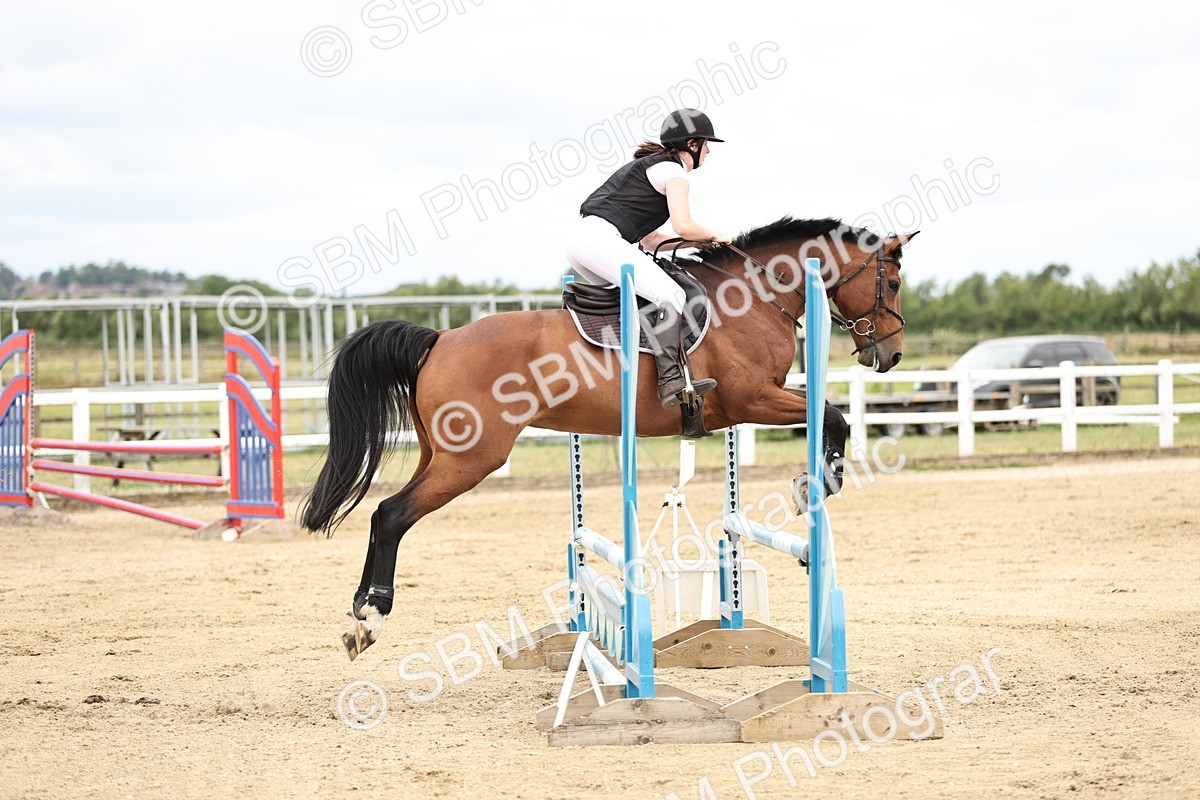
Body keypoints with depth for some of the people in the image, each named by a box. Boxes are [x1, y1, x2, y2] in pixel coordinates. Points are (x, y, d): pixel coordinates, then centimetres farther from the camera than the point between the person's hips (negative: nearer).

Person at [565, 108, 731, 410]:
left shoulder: (647, 165, 31)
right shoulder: (674, 171, 1)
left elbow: (648, 238, 29)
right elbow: (683, 226, -13)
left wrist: (698, 241, 24)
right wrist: (713, 236, 6)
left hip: (579, 238, 10)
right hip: (601, 239, -10)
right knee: (669, 294, -17)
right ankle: (672, 381, -29)